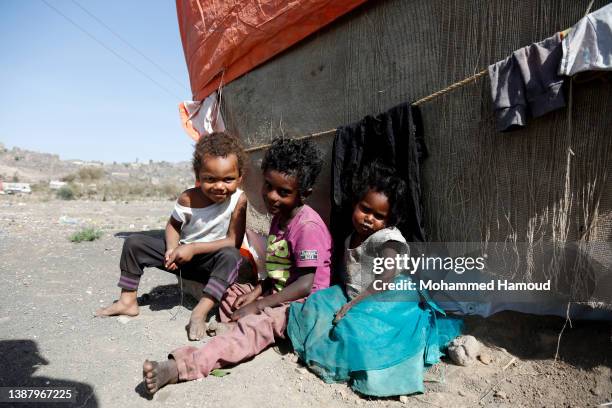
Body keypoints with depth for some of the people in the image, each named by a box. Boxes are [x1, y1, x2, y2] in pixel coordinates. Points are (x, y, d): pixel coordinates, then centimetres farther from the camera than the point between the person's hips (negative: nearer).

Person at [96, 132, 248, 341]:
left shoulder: (239, 200, -24)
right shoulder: (187, 199, -15)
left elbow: (234, 241, -25)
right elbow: (173, 225, 2)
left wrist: (193, 248, -26)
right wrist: (172, 249, -19)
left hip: (211, 261, -3)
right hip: (183, 254, 4)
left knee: (231, 256, -37)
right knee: (134, 242, -4)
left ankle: (200, 312, -35)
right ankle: (128, 300, 6)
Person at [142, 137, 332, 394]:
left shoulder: (308, 226, -19)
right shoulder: (279, 217, 11)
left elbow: (305, 284, -22)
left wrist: (259, 304, -19)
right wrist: (257, 291, -2)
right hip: (278, 293, 11)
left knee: (257, 323, -34)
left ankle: (180, 368, -45)